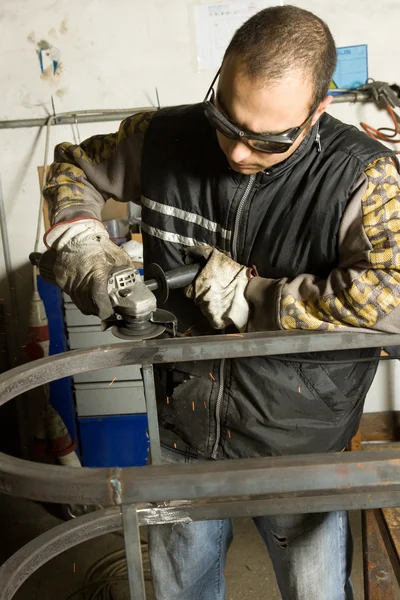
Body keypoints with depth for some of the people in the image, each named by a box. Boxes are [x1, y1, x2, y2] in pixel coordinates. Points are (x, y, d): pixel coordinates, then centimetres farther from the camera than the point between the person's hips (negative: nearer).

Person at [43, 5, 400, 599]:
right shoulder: (164, 139, -9)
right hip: (185, 432, 3)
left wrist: (253, 298, -29)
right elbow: (74, 165, 8)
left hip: (300, 445, -2)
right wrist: (78, 237, -13)